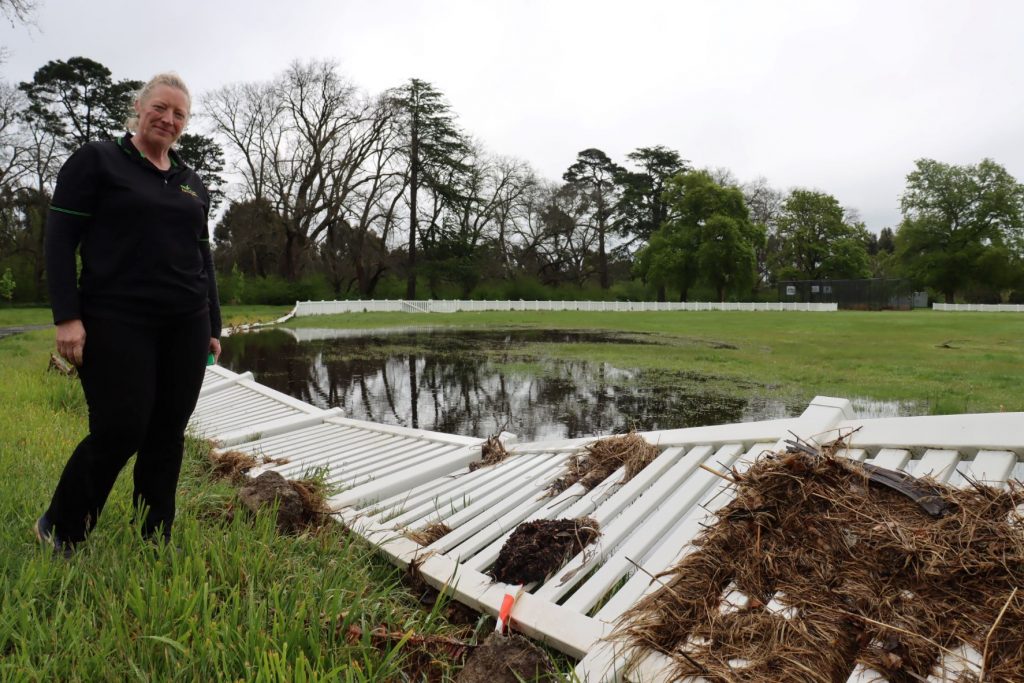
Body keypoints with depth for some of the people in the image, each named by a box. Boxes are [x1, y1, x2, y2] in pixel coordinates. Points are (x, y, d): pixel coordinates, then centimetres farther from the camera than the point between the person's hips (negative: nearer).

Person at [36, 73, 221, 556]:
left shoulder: (192, 183, 17)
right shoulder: (96, 161, 3)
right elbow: (59, 239, -3)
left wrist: (213, 326, 14)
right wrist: (66, 316, -13)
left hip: (185, 325, 5)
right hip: (117, 322, -5)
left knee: (167, 434, 5)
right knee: (120, 431, -7)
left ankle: (155, 543, 17)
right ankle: (58, 532, 19)